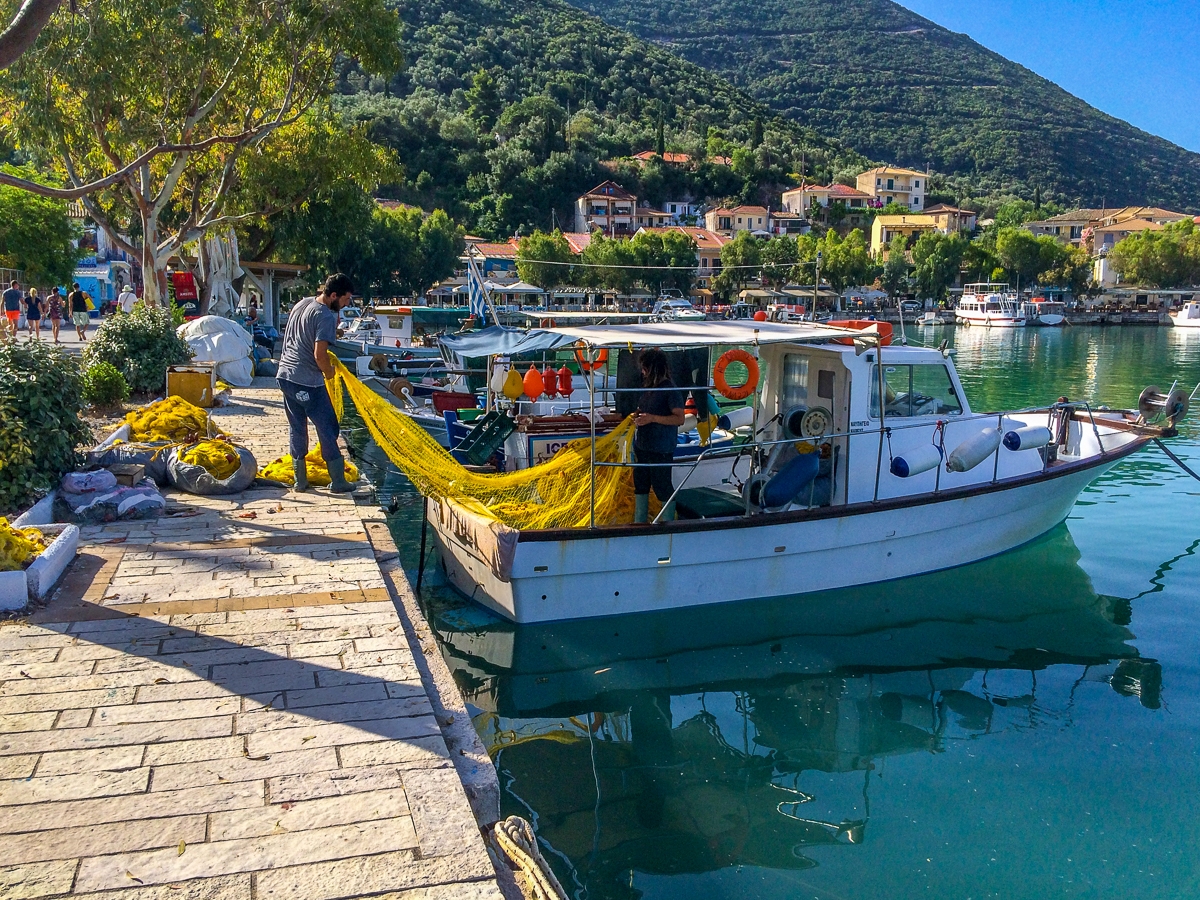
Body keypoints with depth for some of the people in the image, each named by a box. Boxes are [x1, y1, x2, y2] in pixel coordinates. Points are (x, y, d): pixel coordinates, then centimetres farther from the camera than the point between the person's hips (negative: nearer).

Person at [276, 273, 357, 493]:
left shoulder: (302, 304, 11)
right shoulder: (326, 316, -15)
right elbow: (319, 355, -22)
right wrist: (329, 371, -2)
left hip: (285, 375, 8)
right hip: (308, 382, -8)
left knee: (296, 428, 14)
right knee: (327, 429, 1)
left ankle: (300, 480, 18)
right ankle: (338, 481, 5)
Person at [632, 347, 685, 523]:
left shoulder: (671, 390, -13)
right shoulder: (648, 387, 11)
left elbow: (679, 418, -19)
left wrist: (652, 418, -24)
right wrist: (638, 416, 4)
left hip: (660, 449, -9)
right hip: (641, 446, 9)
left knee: (662, 486, -1)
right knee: (640, 484, 14)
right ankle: (639, 523, 24)